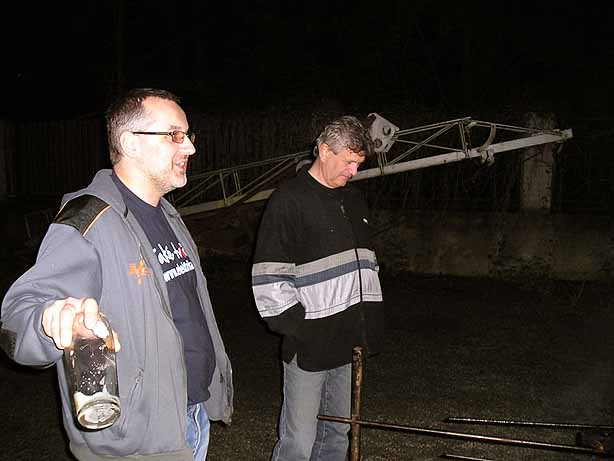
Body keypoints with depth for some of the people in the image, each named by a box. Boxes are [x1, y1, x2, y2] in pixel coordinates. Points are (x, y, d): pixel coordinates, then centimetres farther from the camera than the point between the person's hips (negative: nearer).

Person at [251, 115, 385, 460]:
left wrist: (373, 325, 14)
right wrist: (299, 331, -15)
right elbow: (269, 279, -12)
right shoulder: (290, 200, -9)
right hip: (309, 349, -7)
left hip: (348, 342, 7)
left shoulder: (354, 200, 14)